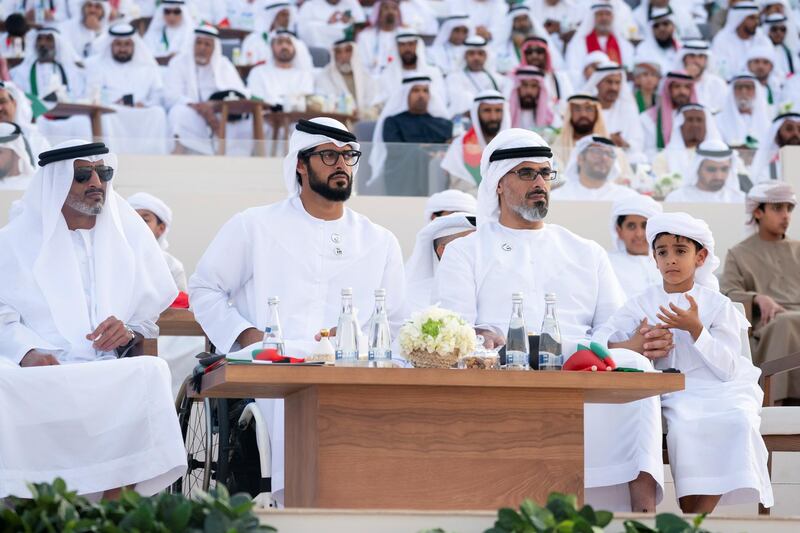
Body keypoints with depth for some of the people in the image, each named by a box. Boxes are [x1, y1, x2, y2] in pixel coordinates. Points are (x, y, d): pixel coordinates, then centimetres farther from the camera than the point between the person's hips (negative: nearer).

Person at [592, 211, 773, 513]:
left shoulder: (718, 305, 5)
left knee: (735, 421, -31)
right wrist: (631, 346, -21)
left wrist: (695, 329, -17)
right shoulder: (644, 303, 9)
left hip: (721, 390, 0)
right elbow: (598, 342, 0)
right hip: (675, 395, 0)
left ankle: (694, 521, -25)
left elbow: (726, 369, -4)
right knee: (684, 426, -33)